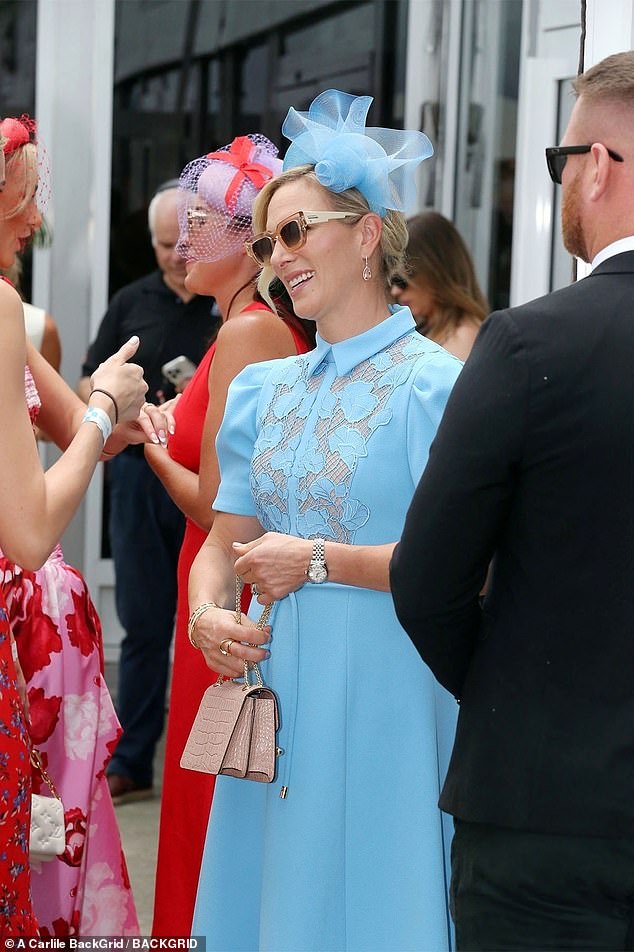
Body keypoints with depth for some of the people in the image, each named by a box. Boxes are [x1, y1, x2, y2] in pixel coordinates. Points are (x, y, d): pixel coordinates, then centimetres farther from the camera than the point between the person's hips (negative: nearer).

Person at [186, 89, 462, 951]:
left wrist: (318, 560, -11)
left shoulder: (432, 384, -9)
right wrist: (208, 614, -7)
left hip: (379, 694, -6)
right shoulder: (265, 389, 12)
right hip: (272, 689, 6)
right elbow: (223, 542, 13)